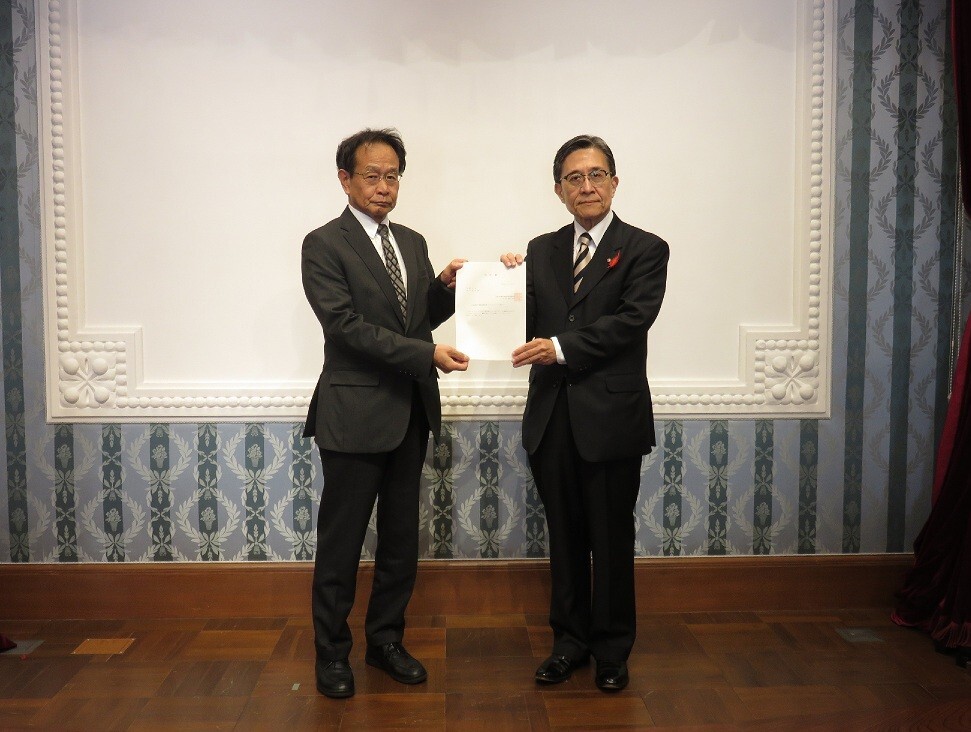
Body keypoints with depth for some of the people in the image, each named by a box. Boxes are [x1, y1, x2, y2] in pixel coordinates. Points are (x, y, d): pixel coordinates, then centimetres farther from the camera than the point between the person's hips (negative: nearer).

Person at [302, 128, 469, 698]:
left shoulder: (413, 242, 12)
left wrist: (446, 286, -5)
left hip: (411, 413, 6)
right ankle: (332, 653, 24)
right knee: (342, 542, 7)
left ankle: (386, 640, 32)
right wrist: (427, 355, -22)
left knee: (402, 537, 15)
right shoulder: (324, 245, -8)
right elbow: (347, 326, -17)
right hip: (355, 414, -6)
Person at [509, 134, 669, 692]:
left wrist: (562, 346, -21)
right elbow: (529, 326, 4)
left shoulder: (644, 249, -1)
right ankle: (570, 640, 30)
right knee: (565, 536, 14)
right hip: (553, 416, 4)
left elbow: (633, 318, -15)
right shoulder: (541, 250, 11)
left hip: (611, 416, -4)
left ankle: (613, 650, 25)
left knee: (612, 539, 8)